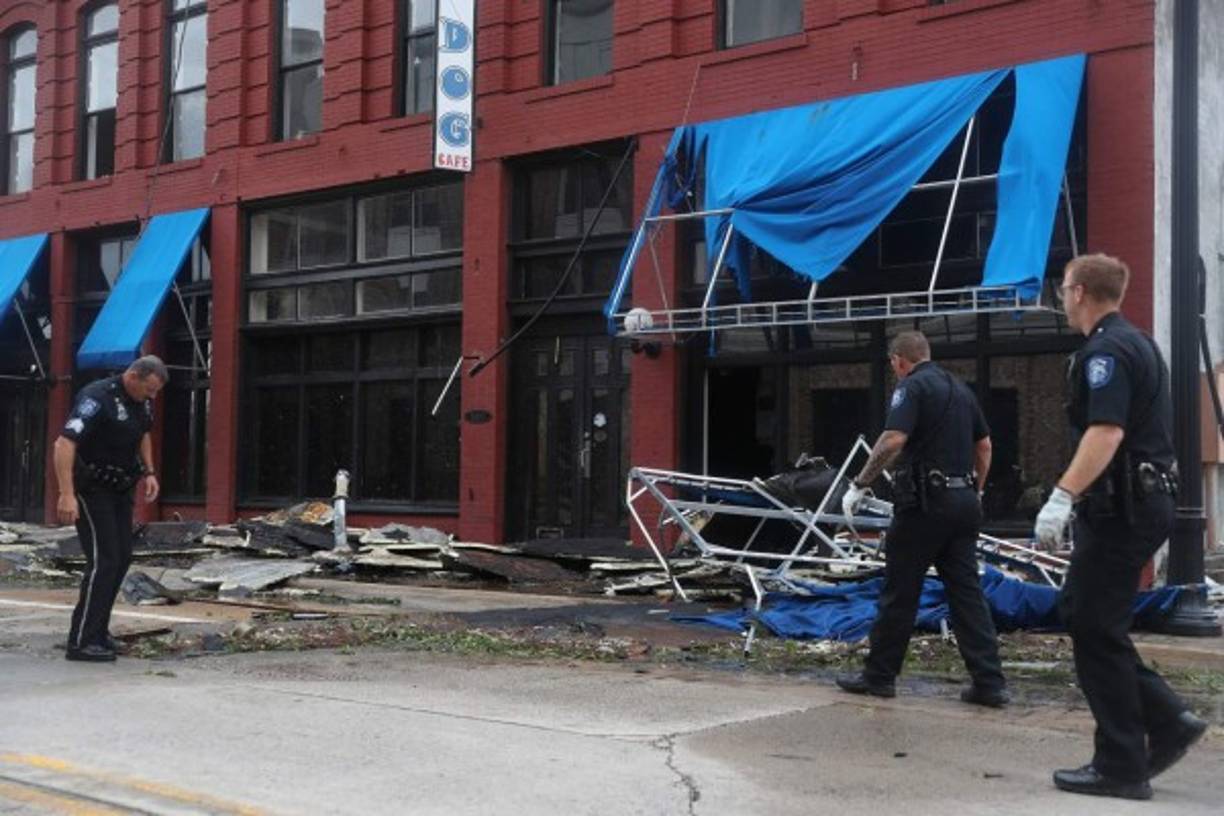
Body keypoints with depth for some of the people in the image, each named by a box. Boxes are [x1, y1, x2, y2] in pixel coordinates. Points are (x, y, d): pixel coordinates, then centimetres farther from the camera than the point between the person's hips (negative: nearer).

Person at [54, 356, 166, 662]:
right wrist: (66, 494, -37)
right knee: (103, 560, -13)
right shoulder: (98, 398, -24)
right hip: (91, 487, -9)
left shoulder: (142, 401, 2)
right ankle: (81, 641, -9)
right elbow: (64, 443, -31)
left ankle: (97, 629, 20)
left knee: (122, 557, 9)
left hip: (120, 488, 9)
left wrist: (148, 472, 10)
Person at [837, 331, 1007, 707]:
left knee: (900, 592, 2)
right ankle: (989, 683, 3)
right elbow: (984, 446, 21)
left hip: (924, 504, -7)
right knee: (967, 592, 7)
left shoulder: (912, 386, -8)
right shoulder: (959, 388, 16)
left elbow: (893, 440, -22)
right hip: (963, 501, 7)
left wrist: (859, 485, -17)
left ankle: (879, 676, 11)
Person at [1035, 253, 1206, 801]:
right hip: (1143, 502, 10)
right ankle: (1166, 721, 11)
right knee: (1079, 611, 14)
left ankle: (1121, 766, 3)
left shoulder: (1106, 351, -14)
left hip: (1121, 509, -10)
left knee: (1097, 630, -3)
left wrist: (1063, 497, -34)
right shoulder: (1138, 344, 18)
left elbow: (1105, 433, -28)